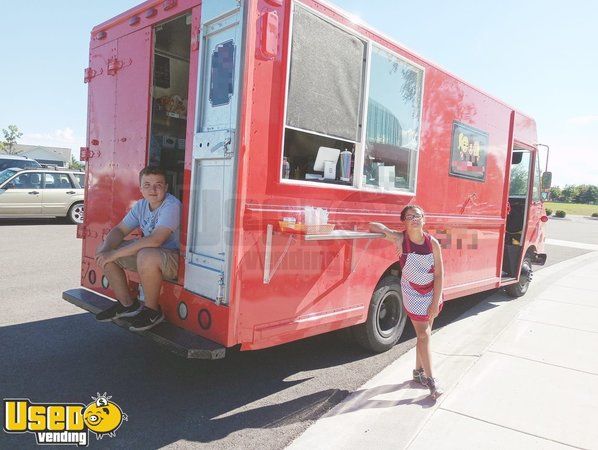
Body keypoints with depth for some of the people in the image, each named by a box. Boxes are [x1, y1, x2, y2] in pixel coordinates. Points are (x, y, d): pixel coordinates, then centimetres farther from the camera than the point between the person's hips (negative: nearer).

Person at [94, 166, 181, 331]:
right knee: (102, 250, 4)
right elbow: (119, 230, 8)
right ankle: (127, 304, 13)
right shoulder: (141, 205, 4)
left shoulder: (172, 205, -23)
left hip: (173, 258, -9)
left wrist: (115, 254, -29)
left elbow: (155, 240, -34)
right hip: (145, 252, 9)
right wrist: (106, 250, -15)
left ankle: (152, 311, -14)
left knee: (146, 256, -40)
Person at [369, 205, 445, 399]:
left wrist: (436, 302, -12)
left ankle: (419, 371, 29)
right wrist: (388, 233, -26)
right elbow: (373, 225, -11)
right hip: (413, 294, -3)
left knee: (425, 334, 13)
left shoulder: (432, 243, -13)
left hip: (433, 292, 3)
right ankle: (431, 379, 6)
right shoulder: (399, 239, -17)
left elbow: (439, 274, -10)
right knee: (424, 335, -3)